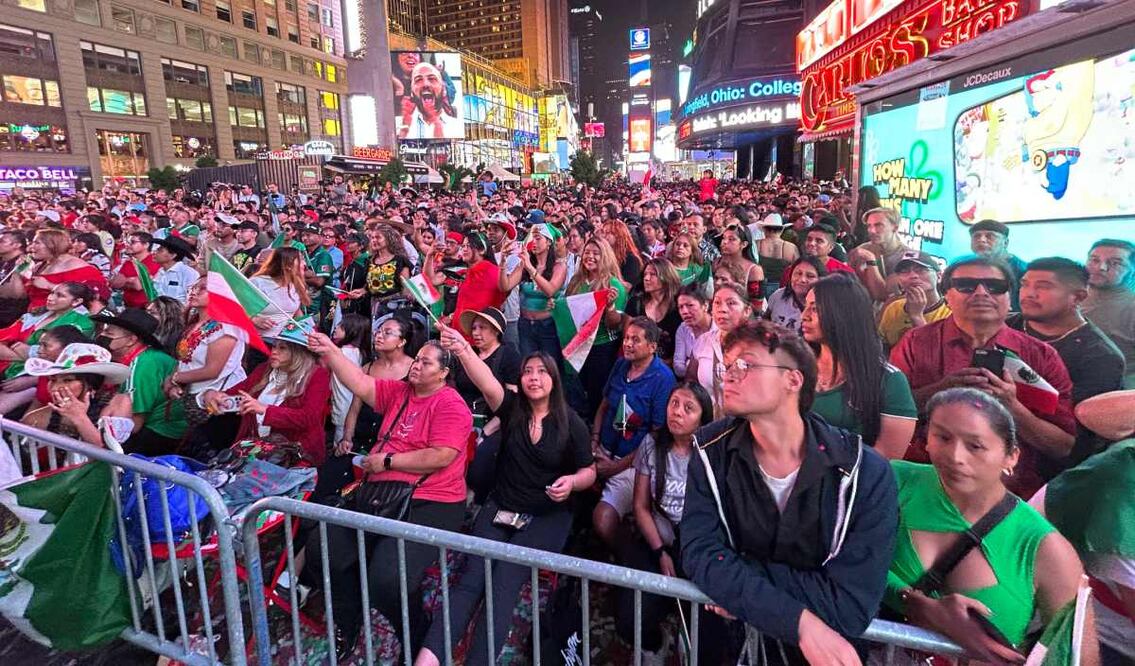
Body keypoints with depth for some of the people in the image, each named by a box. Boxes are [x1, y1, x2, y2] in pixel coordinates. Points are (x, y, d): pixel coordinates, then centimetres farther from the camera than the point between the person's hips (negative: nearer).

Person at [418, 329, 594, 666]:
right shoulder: (512, 408, -1)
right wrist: (463, 350, -41)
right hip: (499, 510, 2)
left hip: (547, 517, -1)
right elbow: (487, 383, -22)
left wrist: (572, 481, -17)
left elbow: (589, 470, 7)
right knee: (470, 581, -19)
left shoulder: (571, 423, -2)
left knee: (504, 584, -23)